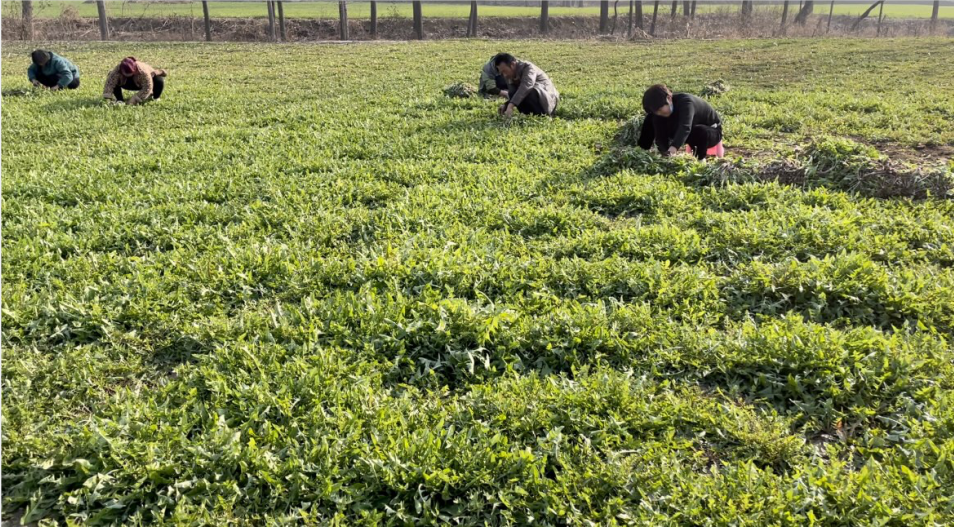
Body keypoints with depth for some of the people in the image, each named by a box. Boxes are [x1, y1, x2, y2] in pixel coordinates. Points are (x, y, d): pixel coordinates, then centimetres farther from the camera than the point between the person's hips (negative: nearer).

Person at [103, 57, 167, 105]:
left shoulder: (143, 71, -42)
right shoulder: (117, 70, -32)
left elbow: (147, 88, -38)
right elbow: (109, 83, -33)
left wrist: (134, 100, -41)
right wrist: (108, 97, -45)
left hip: (144, 83, -2)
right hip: (131, 83, 3)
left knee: (159, 81, -33)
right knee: (114, 80, -23)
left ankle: (155, 97, -1)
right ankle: (119, 100, -4)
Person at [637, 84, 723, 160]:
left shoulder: (685, 102, -38)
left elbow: (685, 127, -53)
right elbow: (660, 137, -24)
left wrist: (674, 147, -69)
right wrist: (666, 152, -45)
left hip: (712, 130, -5)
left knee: (699, 131, -44)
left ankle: (700, 159, -21)